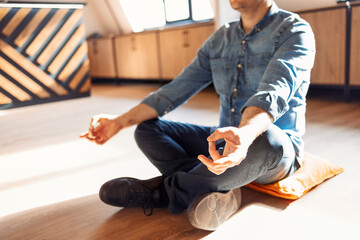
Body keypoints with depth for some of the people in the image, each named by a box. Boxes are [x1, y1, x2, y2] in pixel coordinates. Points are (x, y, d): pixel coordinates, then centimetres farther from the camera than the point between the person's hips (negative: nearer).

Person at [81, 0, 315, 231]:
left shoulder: (295, 31, -10)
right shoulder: (220, 39, 8)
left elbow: (274, 93, -29)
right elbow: (177, 89, 4)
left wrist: (246, 134, -51)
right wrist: (121, 121, -5)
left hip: (279, 151, -4)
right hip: (225, 142, 5)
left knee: (264, 137, -39)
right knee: (148, 129, -5)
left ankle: (162, 191, -18)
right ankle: (219, 188, -24)